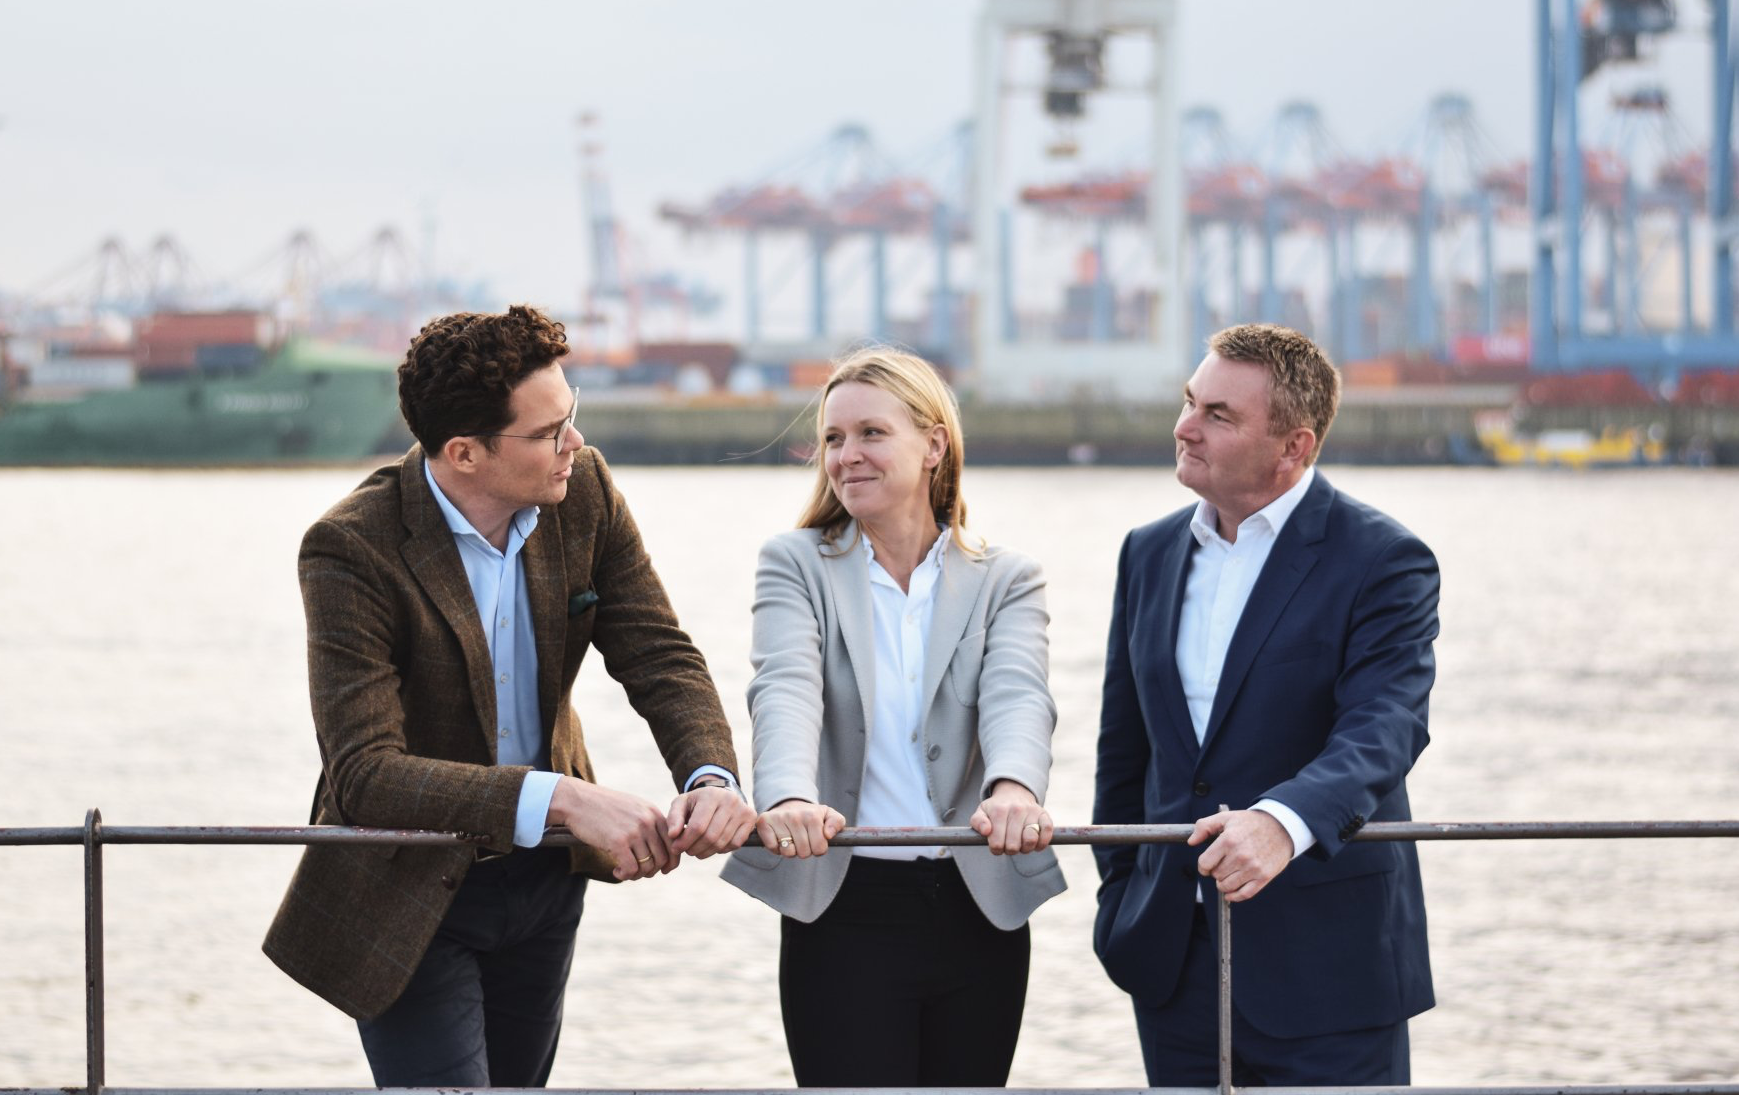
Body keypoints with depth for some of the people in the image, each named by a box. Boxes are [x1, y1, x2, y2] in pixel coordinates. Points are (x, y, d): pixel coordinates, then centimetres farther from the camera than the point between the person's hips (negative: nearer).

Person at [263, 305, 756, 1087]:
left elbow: (661, 656, -7)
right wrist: (559, 798, -42)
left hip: (543, 874, 6)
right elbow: (364, 773, -33)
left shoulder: (584, 493, -8)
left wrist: (711, 777, -29)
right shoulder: (353, 550, -26)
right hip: (412, 899, -6)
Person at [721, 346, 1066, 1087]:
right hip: (842, 912, -2)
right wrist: (789, 798, -37)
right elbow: (786, 690, -15)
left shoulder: (1006, 581, 6)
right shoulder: (796, 565, 4)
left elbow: (1017, 695, -14)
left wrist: (1014, 788, -38)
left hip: (979, 914, 2)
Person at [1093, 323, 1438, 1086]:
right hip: (1175, 960, 5)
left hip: (1322, 967, -5)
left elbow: (1382, 731, -23)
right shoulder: (1150, 554, 11)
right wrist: (1119, 896, 13)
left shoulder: (1383, 562, -9)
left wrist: (1285, 822, -40)